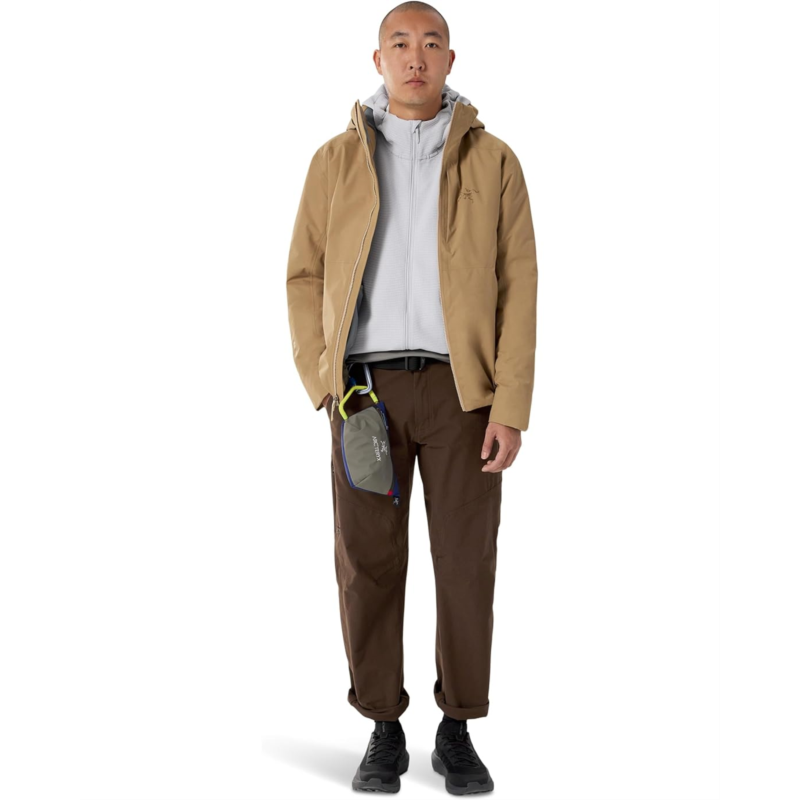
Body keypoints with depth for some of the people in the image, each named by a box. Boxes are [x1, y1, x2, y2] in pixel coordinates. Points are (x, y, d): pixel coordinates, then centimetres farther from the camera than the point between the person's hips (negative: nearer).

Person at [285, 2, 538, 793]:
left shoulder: (493, 161, 5)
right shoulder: (336, 159, 8)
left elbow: (518, 285, 0)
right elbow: (305, 276, 8)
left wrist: (511, 407, -9)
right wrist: (324, 384, -5)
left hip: (463, 386, 0)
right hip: (367, 386, 1)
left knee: (466, 563, 1)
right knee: (368, 563, 1)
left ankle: (457, 733, 17)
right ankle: (384, 733, 16)